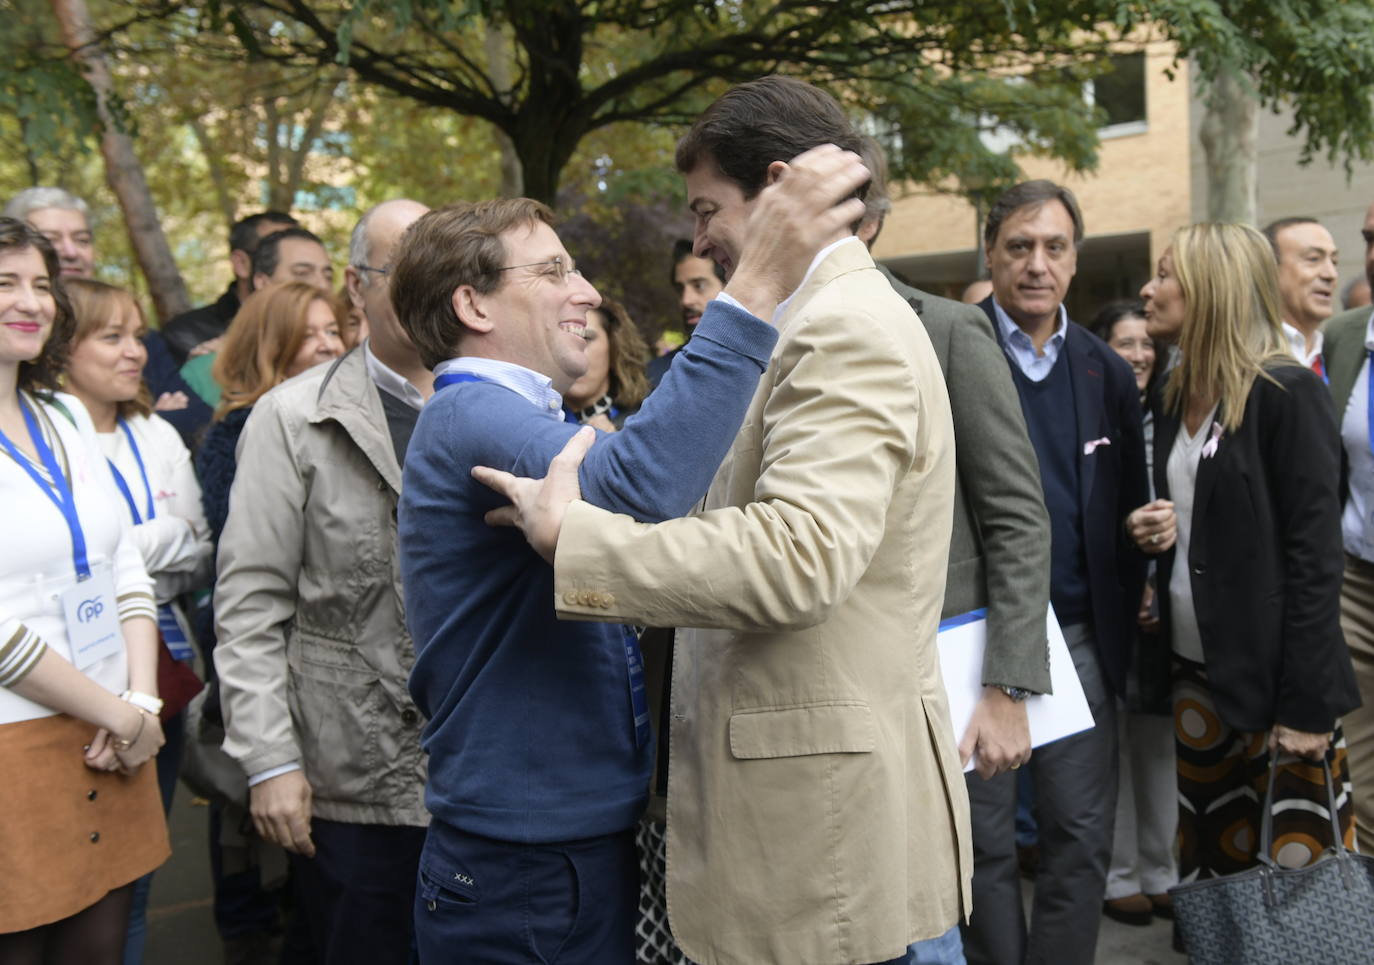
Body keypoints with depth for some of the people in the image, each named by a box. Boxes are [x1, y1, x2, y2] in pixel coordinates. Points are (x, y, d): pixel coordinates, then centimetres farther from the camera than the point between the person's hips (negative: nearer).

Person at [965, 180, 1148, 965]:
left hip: (1079, 636, 4)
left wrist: (1123, 612, 5)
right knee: (984, 841, 9)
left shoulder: (1108, 374, 8)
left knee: (1084, 839, 8)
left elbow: (1130, 511, 14)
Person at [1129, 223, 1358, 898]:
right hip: (1197, 666, 7)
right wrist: (1152, 531, 0)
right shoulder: (1176, 398, 12)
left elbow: (1314, 552, -14)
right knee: (1209, 855, 12)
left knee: (1300, 872, -3)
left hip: (1273, 667, -7)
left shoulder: (1286, 393, -11)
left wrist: (1307, 702, -17)